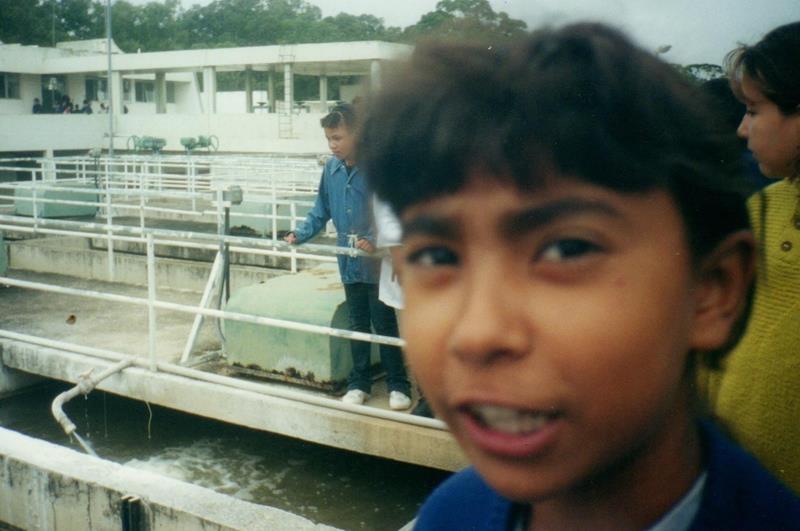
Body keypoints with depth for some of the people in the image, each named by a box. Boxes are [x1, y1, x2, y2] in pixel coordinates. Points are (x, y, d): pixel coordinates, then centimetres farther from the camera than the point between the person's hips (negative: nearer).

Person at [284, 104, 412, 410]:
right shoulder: (332, 169, 4)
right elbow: (321, 212, 12)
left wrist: (376, 240, -27)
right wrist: (301, 234, 1)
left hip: (377, 262, -5)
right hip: (349, 262, 5)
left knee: (385, 325, 4)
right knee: (357, 325, 15)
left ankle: (398, 385, 16)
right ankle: (359, 383, 26)